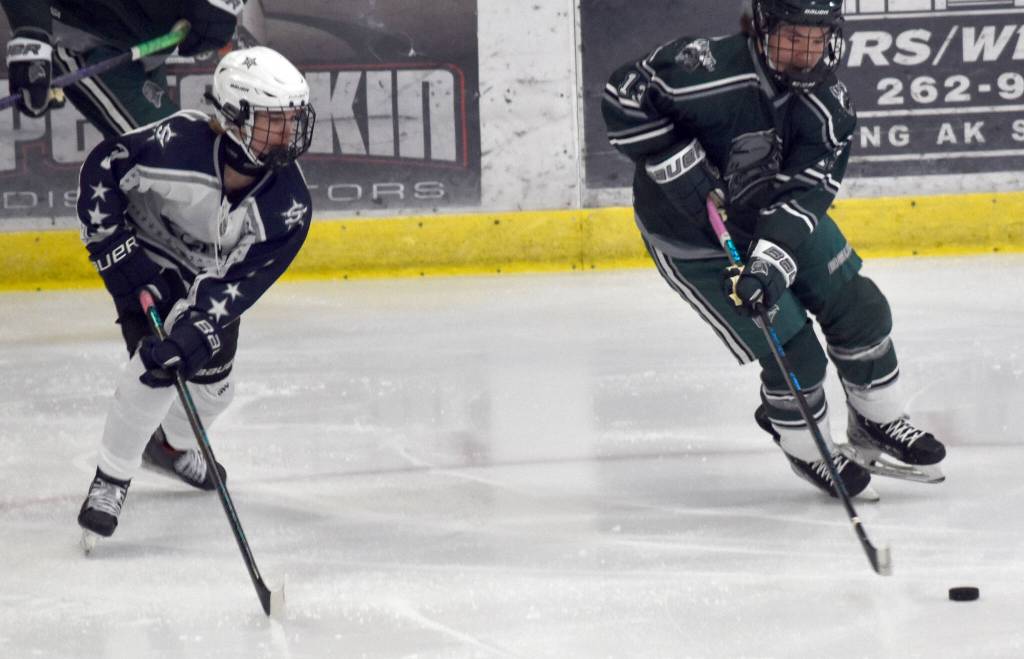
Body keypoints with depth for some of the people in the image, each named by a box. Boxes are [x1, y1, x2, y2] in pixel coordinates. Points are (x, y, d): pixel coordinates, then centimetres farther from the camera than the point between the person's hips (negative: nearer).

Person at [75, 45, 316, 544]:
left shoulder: (289, 205, -28)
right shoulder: (176, 144, -38)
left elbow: (239, 283, -30)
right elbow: (100, 169, -22)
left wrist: (190, 336, -41)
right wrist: (119, 255, -25)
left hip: (212, 273, 4)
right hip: (149, 255, -4)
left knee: (211, 382, 14)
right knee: (154, 369, -23)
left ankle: (173, 446, 49)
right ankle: (111, 478, -3)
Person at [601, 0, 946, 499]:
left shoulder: (827, 104, -15)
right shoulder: (707, 69, -31)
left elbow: (805, 191, -20)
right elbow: (623, 99, -23)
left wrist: (773, 260, -35)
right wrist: (681, 171, -27)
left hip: (781, 219, 6)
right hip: (692, 241, -6)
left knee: (859, 307, 7)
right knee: (792, 350, -8)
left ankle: (878, 426, 30)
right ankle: (808, 451, 19)